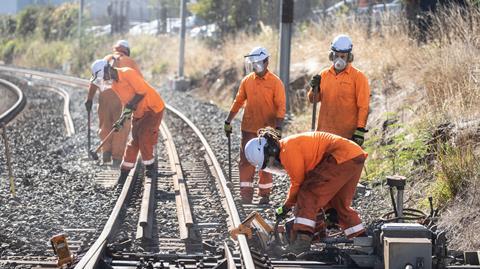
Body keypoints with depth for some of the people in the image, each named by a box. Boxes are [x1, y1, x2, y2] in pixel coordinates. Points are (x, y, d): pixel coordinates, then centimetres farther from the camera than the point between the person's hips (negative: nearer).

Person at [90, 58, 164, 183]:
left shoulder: (128, 73, -24)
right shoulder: (114, 84, 4)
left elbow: (142, 92, -24)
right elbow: (125, 101, 11)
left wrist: (130, 106, -29)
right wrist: (122, 119, 0)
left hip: (153, 108, -8)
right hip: (139, 112, 8)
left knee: (144, 137, -15)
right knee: (134, 140, 6)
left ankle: (150, 168, -1)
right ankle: (124, 172, 8)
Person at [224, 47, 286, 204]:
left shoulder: (275, 82, -7)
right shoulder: (247, 81, 5)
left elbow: (281, 107, -10)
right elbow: (238, 102, 13)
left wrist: (278, 128, -20)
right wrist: (228, 122, 12)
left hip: (267, 130, -3)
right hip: (249, 129, 3)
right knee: (246, 161, -2)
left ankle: (265, 194, 15)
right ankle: (246, 194, -1)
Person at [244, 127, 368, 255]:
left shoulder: (288, 150, -11)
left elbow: (298, 182, -4)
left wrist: (286, 206, 9)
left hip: (342, 157, -10)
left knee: (307, 196, -9)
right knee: (340, 204, 23)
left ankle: (302, 239, -18)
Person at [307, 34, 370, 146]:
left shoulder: (358, 76, -3)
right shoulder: (324, 74, 11)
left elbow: (363, 106, -6)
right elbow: (313, 99, 16)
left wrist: (360, 129, -13)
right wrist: (314, 88, -6)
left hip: (348, 134, -5)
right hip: (325, 132, 5)